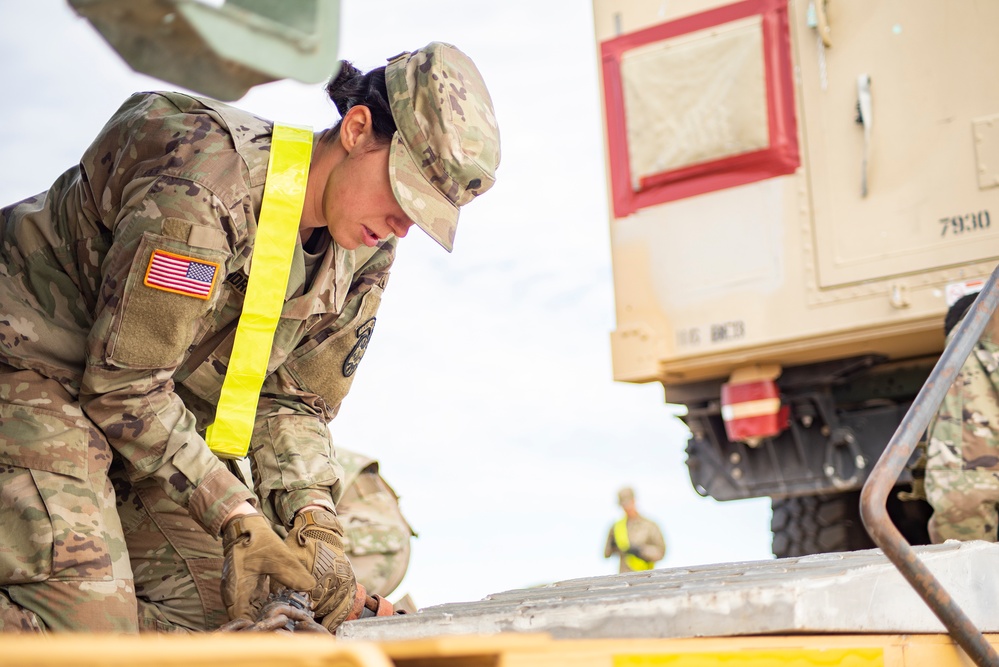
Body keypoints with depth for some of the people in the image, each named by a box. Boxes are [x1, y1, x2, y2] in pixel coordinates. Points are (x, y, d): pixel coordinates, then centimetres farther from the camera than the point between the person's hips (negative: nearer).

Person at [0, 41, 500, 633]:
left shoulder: (367, 254, -4)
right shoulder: (209, 186, -30)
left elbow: (292, 399, 3)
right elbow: (123, 386, -25)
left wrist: (313, 519, -15)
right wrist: (238, 517, -24)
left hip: (162, 412, 9)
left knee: (222, 608, 0)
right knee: (89, 627, -22)